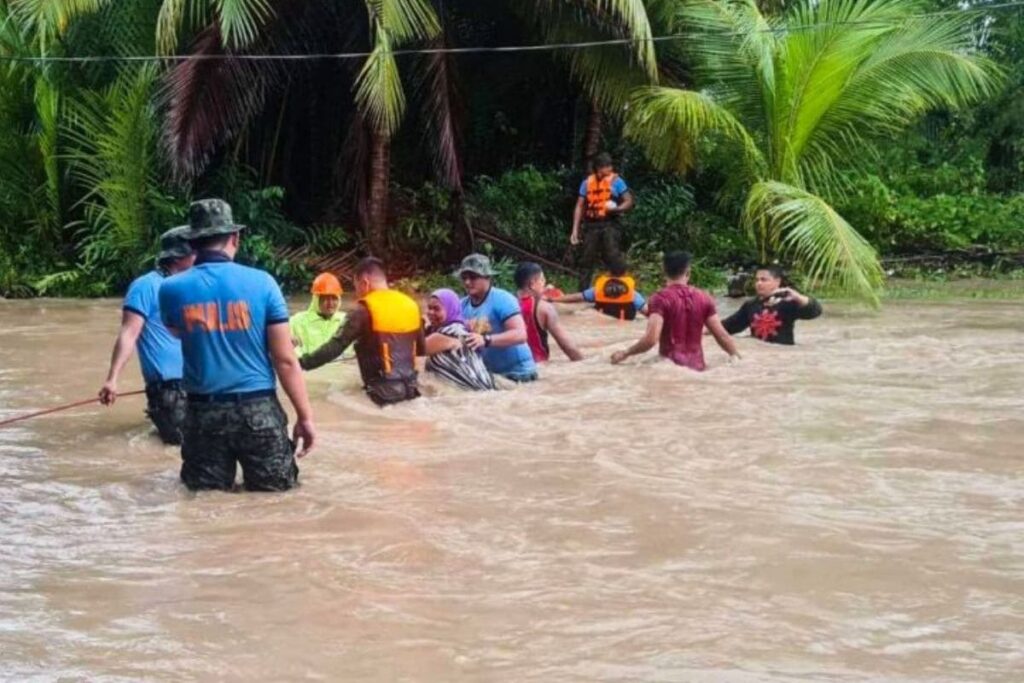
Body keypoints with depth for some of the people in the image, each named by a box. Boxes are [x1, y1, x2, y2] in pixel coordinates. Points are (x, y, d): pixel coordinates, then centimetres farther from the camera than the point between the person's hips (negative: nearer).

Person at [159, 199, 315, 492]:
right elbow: (285, 360, -7)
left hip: (203, 413, 2)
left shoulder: (172, 289, -2)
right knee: (277, 490, 10)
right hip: (257, 410, -2)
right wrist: (305, 416, 1)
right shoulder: (260, 282, -7)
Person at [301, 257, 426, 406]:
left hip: (385, 391, -7)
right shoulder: (410, 305, 7)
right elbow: (422, 350, 16)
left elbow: (335, 346, -15)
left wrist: (302, 363, -8)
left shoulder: (365, 309, -12)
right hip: (411, 386, 7)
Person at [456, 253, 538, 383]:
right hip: (488, 374, 6)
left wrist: (486, 340, -39)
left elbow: (520, 334, -27)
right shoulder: (463, 305, 3)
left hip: (517, 372, -6)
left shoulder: (502, 300, -15)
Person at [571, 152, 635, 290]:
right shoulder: (587, 183, 9)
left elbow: (629, 201, -1)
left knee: (613, 259, -9)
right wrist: (575, 230, 3)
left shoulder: (616, 181, 0)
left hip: (609, 225, -3)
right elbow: (579, 207, 10)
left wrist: (616, 209, -22)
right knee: (587, 261, 7)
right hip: (591, 225, 3)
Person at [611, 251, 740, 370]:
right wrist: (735, 354, 25)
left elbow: (651, 339, -19)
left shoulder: (661, 299, -8)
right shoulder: (704, 298, 7)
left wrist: (625, 354, -6)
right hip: (696, 366, 5)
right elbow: (721, 335, 7)